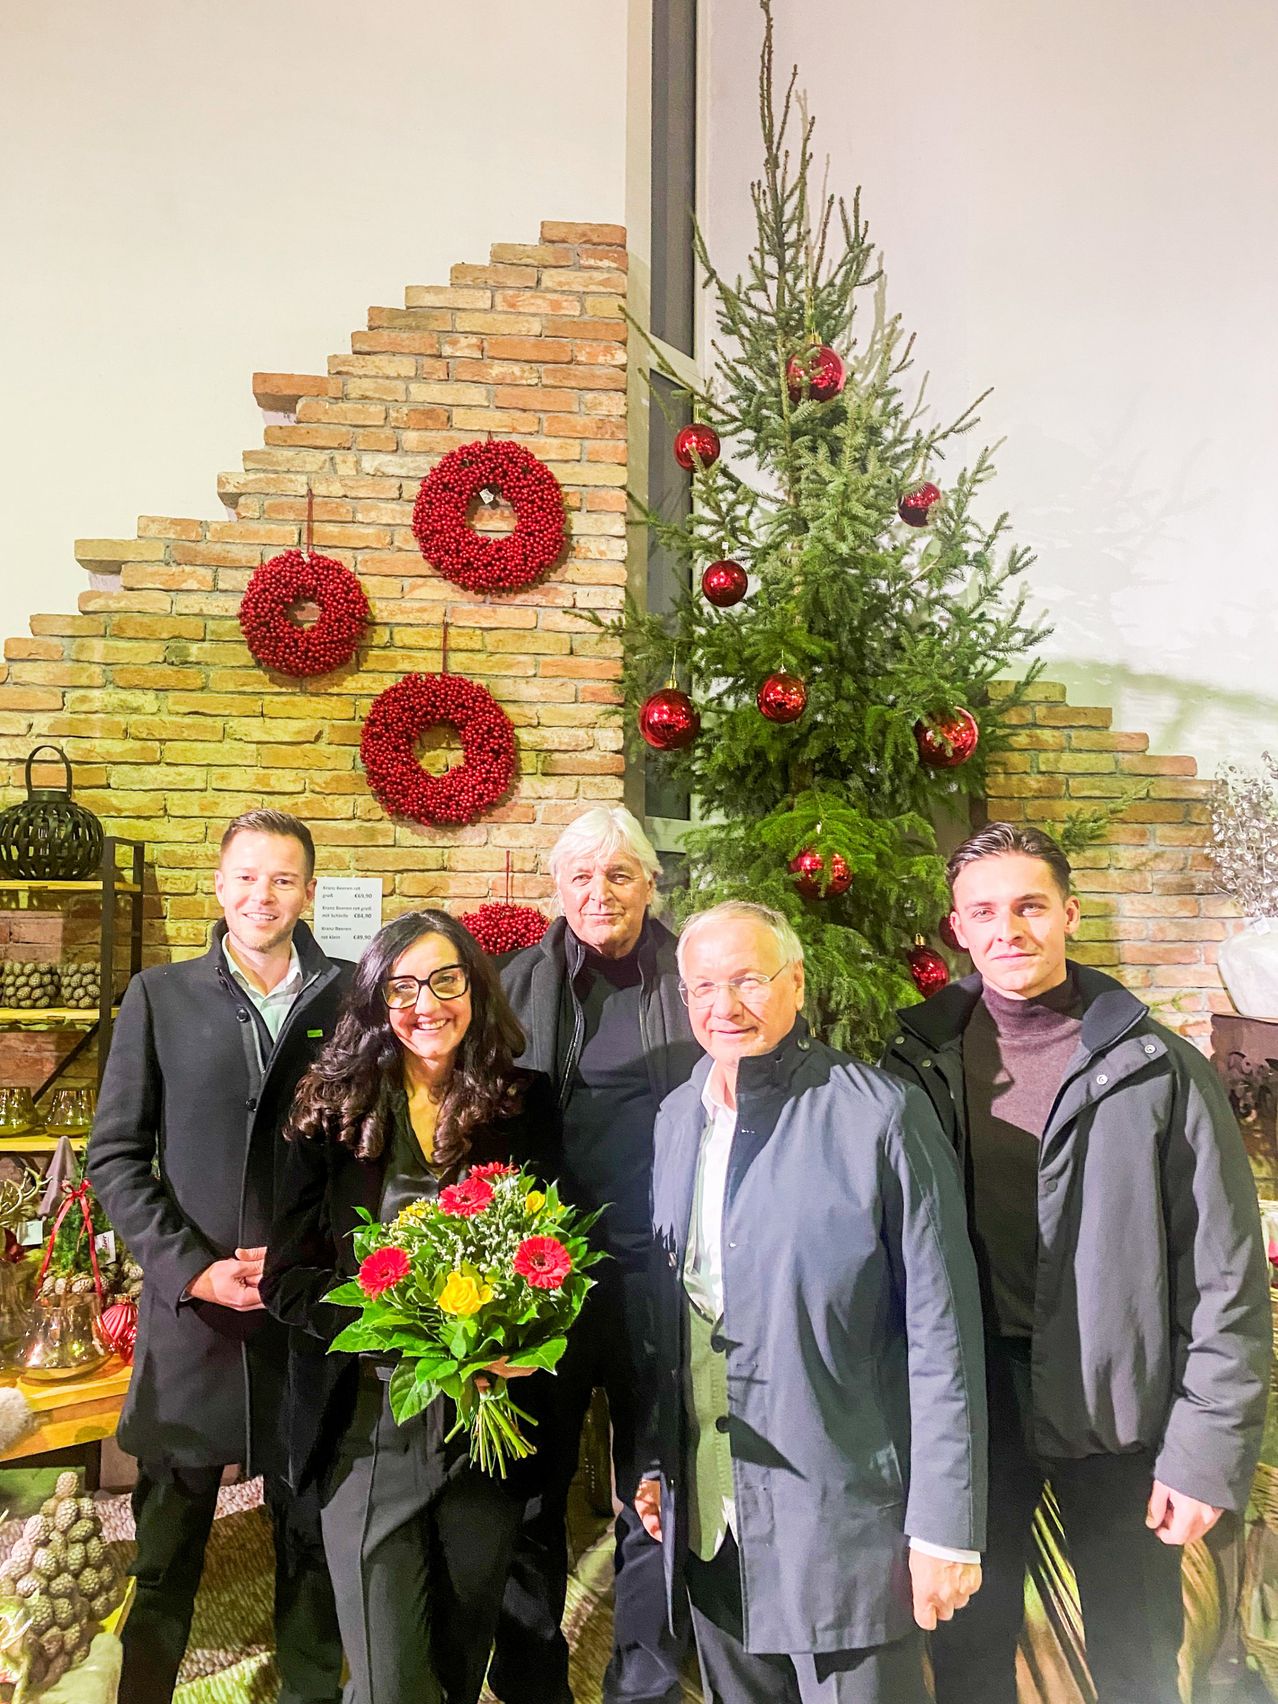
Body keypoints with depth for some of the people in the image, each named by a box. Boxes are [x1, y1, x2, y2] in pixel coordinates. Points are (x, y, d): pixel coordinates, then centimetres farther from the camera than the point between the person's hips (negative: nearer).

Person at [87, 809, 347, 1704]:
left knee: (313, 1527, 16)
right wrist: (194, 1267, -9)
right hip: (190, 1305, 0)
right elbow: (116, 1154, 0)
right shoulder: (160, 996, 0)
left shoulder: (352, 998, -1)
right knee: (169, 1536, 14)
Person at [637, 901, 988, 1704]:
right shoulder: (676, 1117, 3)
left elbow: (942, 1334, -13)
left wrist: (946, 1525, -12)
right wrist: (654, 1463, 10)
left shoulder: (880, 1115, -15)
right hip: (704, 1524, 5)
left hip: (844, 1521, -5)